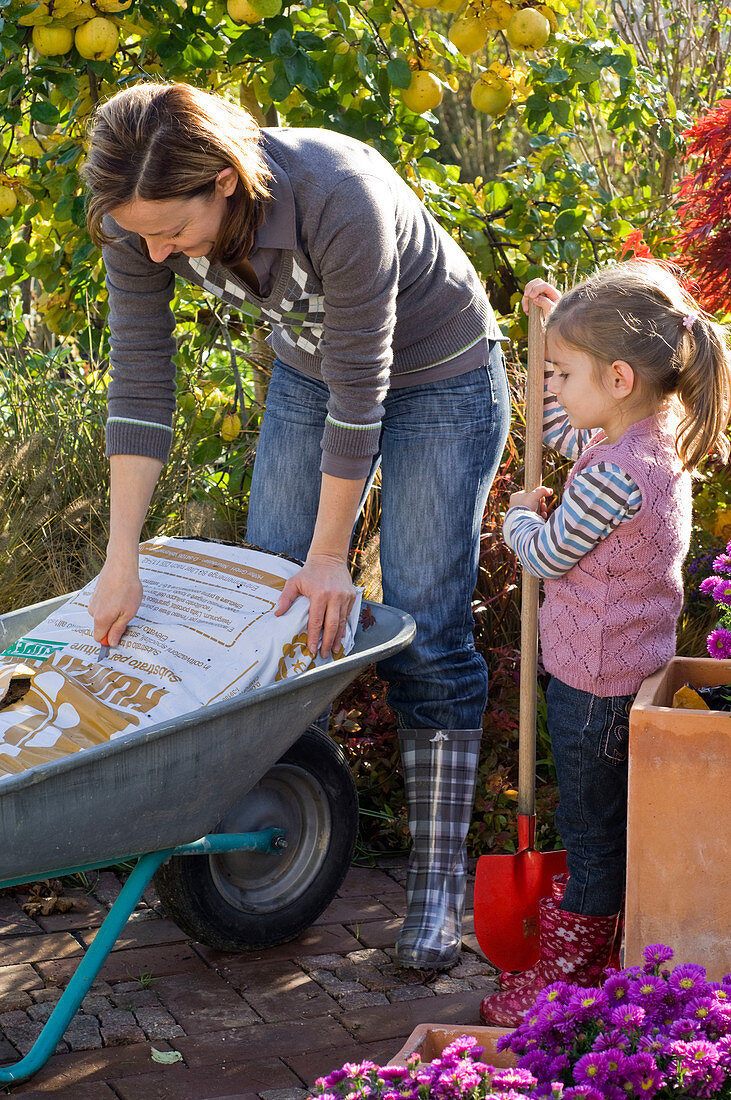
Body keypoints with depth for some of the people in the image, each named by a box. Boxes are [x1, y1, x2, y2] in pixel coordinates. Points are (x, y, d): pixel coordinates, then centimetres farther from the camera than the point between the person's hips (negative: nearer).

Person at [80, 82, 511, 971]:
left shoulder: (340, 201, -40)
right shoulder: (146, 217, -23)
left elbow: (359, 394, -30)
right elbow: (141, 383, -17)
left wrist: (330, 554, -21)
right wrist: (121, 560, -19)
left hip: (441, 379, -5)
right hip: (309, 368, 6)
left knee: (421, 630, -7)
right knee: (269, 591, 6)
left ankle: (438, 880, 2)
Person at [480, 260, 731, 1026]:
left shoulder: (612, 476, -29)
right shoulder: (658, 439, 0)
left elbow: (546, 556, -15)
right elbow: (558, 427, 20)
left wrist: (521, 515, 7)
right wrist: (561, 325, 12)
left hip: (595, 685, -9)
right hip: (626, 667, 9)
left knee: (591, 824, 6)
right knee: (593, 818, 23)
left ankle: (572, 973, 21)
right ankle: (576, 924, 40)